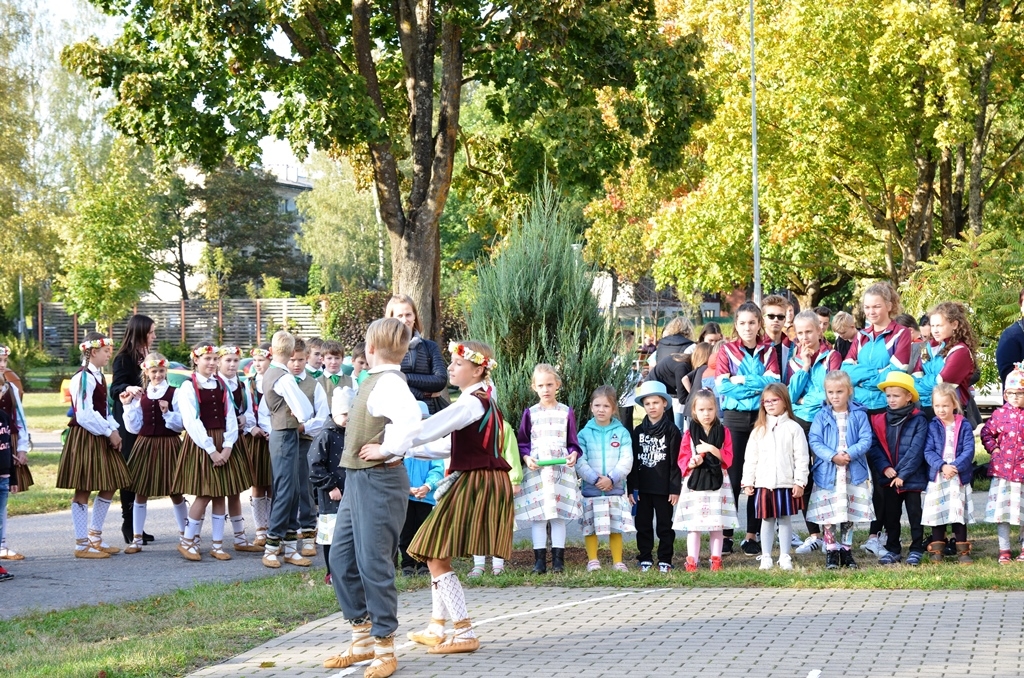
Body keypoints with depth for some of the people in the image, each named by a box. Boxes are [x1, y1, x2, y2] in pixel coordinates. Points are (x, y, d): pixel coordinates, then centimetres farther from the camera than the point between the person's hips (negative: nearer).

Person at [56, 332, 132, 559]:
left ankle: (95, 537, 23)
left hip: (101, 438, 9)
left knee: (109, 487, 12)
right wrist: (109, 432, -14)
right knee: (83, 491, -2)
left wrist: (113, 431, 1)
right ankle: (81, 545, 4)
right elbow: (85, 415, -21)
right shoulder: (83, 378, -16)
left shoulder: (99, 376, 13)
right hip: (84, 439, -9)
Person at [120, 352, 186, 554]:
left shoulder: (174, 394, -4)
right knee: (141, 492, 5)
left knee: (175, 492, 6)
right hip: (145, 445, 3)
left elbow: (181, 424, -6)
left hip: (169, 446, -3)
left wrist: (167, 413, -20)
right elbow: (134, 427, 3)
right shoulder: (138, 395, 5)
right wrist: (128, 406, -4)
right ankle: (137, 539, 11)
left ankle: (184, 535, 20)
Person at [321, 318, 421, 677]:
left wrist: (387, 449, -26)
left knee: (374, 564, -3)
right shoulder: (374, 381, 12)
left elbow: (410, 419, -37)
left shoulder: (388, 383, -18)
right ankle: (363, 639, 25)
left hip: (379, 480, -10)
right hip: (357, 479, 10)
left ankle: (384, 649, 8)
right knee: (341, 559, 14)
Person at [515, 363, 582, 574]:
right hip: (536, 470, 0)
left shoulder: (566, 412, 7)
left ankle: (558, 559, 3)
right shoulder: (530, 413, 6)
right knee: (537, 515, -2)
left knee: (559, 513, 0)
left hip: (561, 468, 0)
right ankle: (539, 559, 1)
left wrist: (573, 455, -11)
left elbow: (573, 442, 9)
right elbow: (522, 443, 8)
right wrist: (526, 458, -11)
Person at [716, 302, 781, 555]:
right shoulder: (727, 350, 4)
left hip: (761, 419, 1)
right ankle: (726, 534, 4)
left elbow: (773, 382, -6)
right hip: (734, 419, -1)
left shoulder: (768, 351, 9)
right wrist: (757, 385, -10)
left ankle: (752, 536, 9)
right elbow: (722, 385, -7)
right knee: (732, 477, -2)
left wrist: (742, 380, -11)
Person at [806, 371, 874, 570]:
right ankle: (831, 551, 9)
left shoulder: (859, 415, 1)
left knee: (850, 514, 8)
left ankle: (846, 550, 19)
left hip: (853, 473, 0)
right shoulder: (822, 416, 1)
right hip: (827, 473, 0)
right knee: (828, 515, 0)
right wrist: (832, 456, -18)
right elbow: (814, 441, -5)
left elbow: (866, 440, -4)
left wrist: (850, 453, -20)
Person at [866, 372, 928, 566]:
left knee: (915, 515, 5)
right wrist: (884, 468, -14)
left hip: (912, 478, -4)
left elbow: (915, 450, -15)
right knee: (890, 516, 12)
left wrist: (903, 474, -18)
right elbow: (874, 447, 0)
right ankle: (892, 550, 22)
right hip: (889, 479, 4)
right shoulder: (880, 421, 3)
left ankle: (916, 550, 14)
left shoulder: (918, 420, -9)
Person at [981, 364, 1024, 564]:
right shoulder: (1000, 414, 2)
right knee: (1001, 510, 2)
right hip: (1002, 470, 0)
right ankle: (1004, 551, 10)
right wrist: (994, 449, -3)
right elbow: (986, 433, 10)